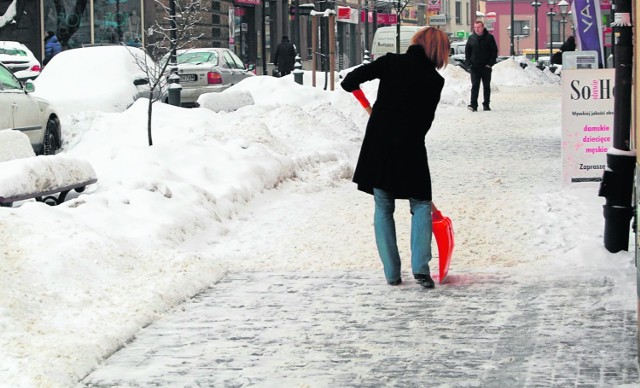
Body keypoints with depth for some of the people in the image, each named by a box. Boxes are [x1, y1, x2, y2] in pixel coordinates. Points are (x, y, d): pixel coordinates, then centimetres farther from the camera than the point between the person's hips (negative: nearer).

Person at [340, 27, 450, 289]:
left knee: (383, 209, 12)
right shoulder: (435, 80, -4)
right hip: (410, 148, -2)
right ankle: (420, 267, -5)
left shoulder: (391, 62, -2)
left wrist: (352, 86, 15)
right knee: (420, 205, 12)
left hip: (378, 145, 2)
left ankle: (392, 273, 10)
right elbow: (426, 119, 1)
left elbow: (351, 81, -7)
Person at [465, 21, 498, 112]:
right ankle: (473, 105, -12)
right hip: (474, 67, 1)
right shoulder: (471, 38, 6)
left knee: (486, 86, 7)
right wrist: (469, 63, -1)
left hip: (486, 67, -1)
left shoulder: (489, 38, -1)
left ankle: (486, 104, 14)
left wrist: (490, 63, -8)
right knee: (475, 86, -6)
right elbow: (467, 51, 11)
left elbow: (494, 51, 1)